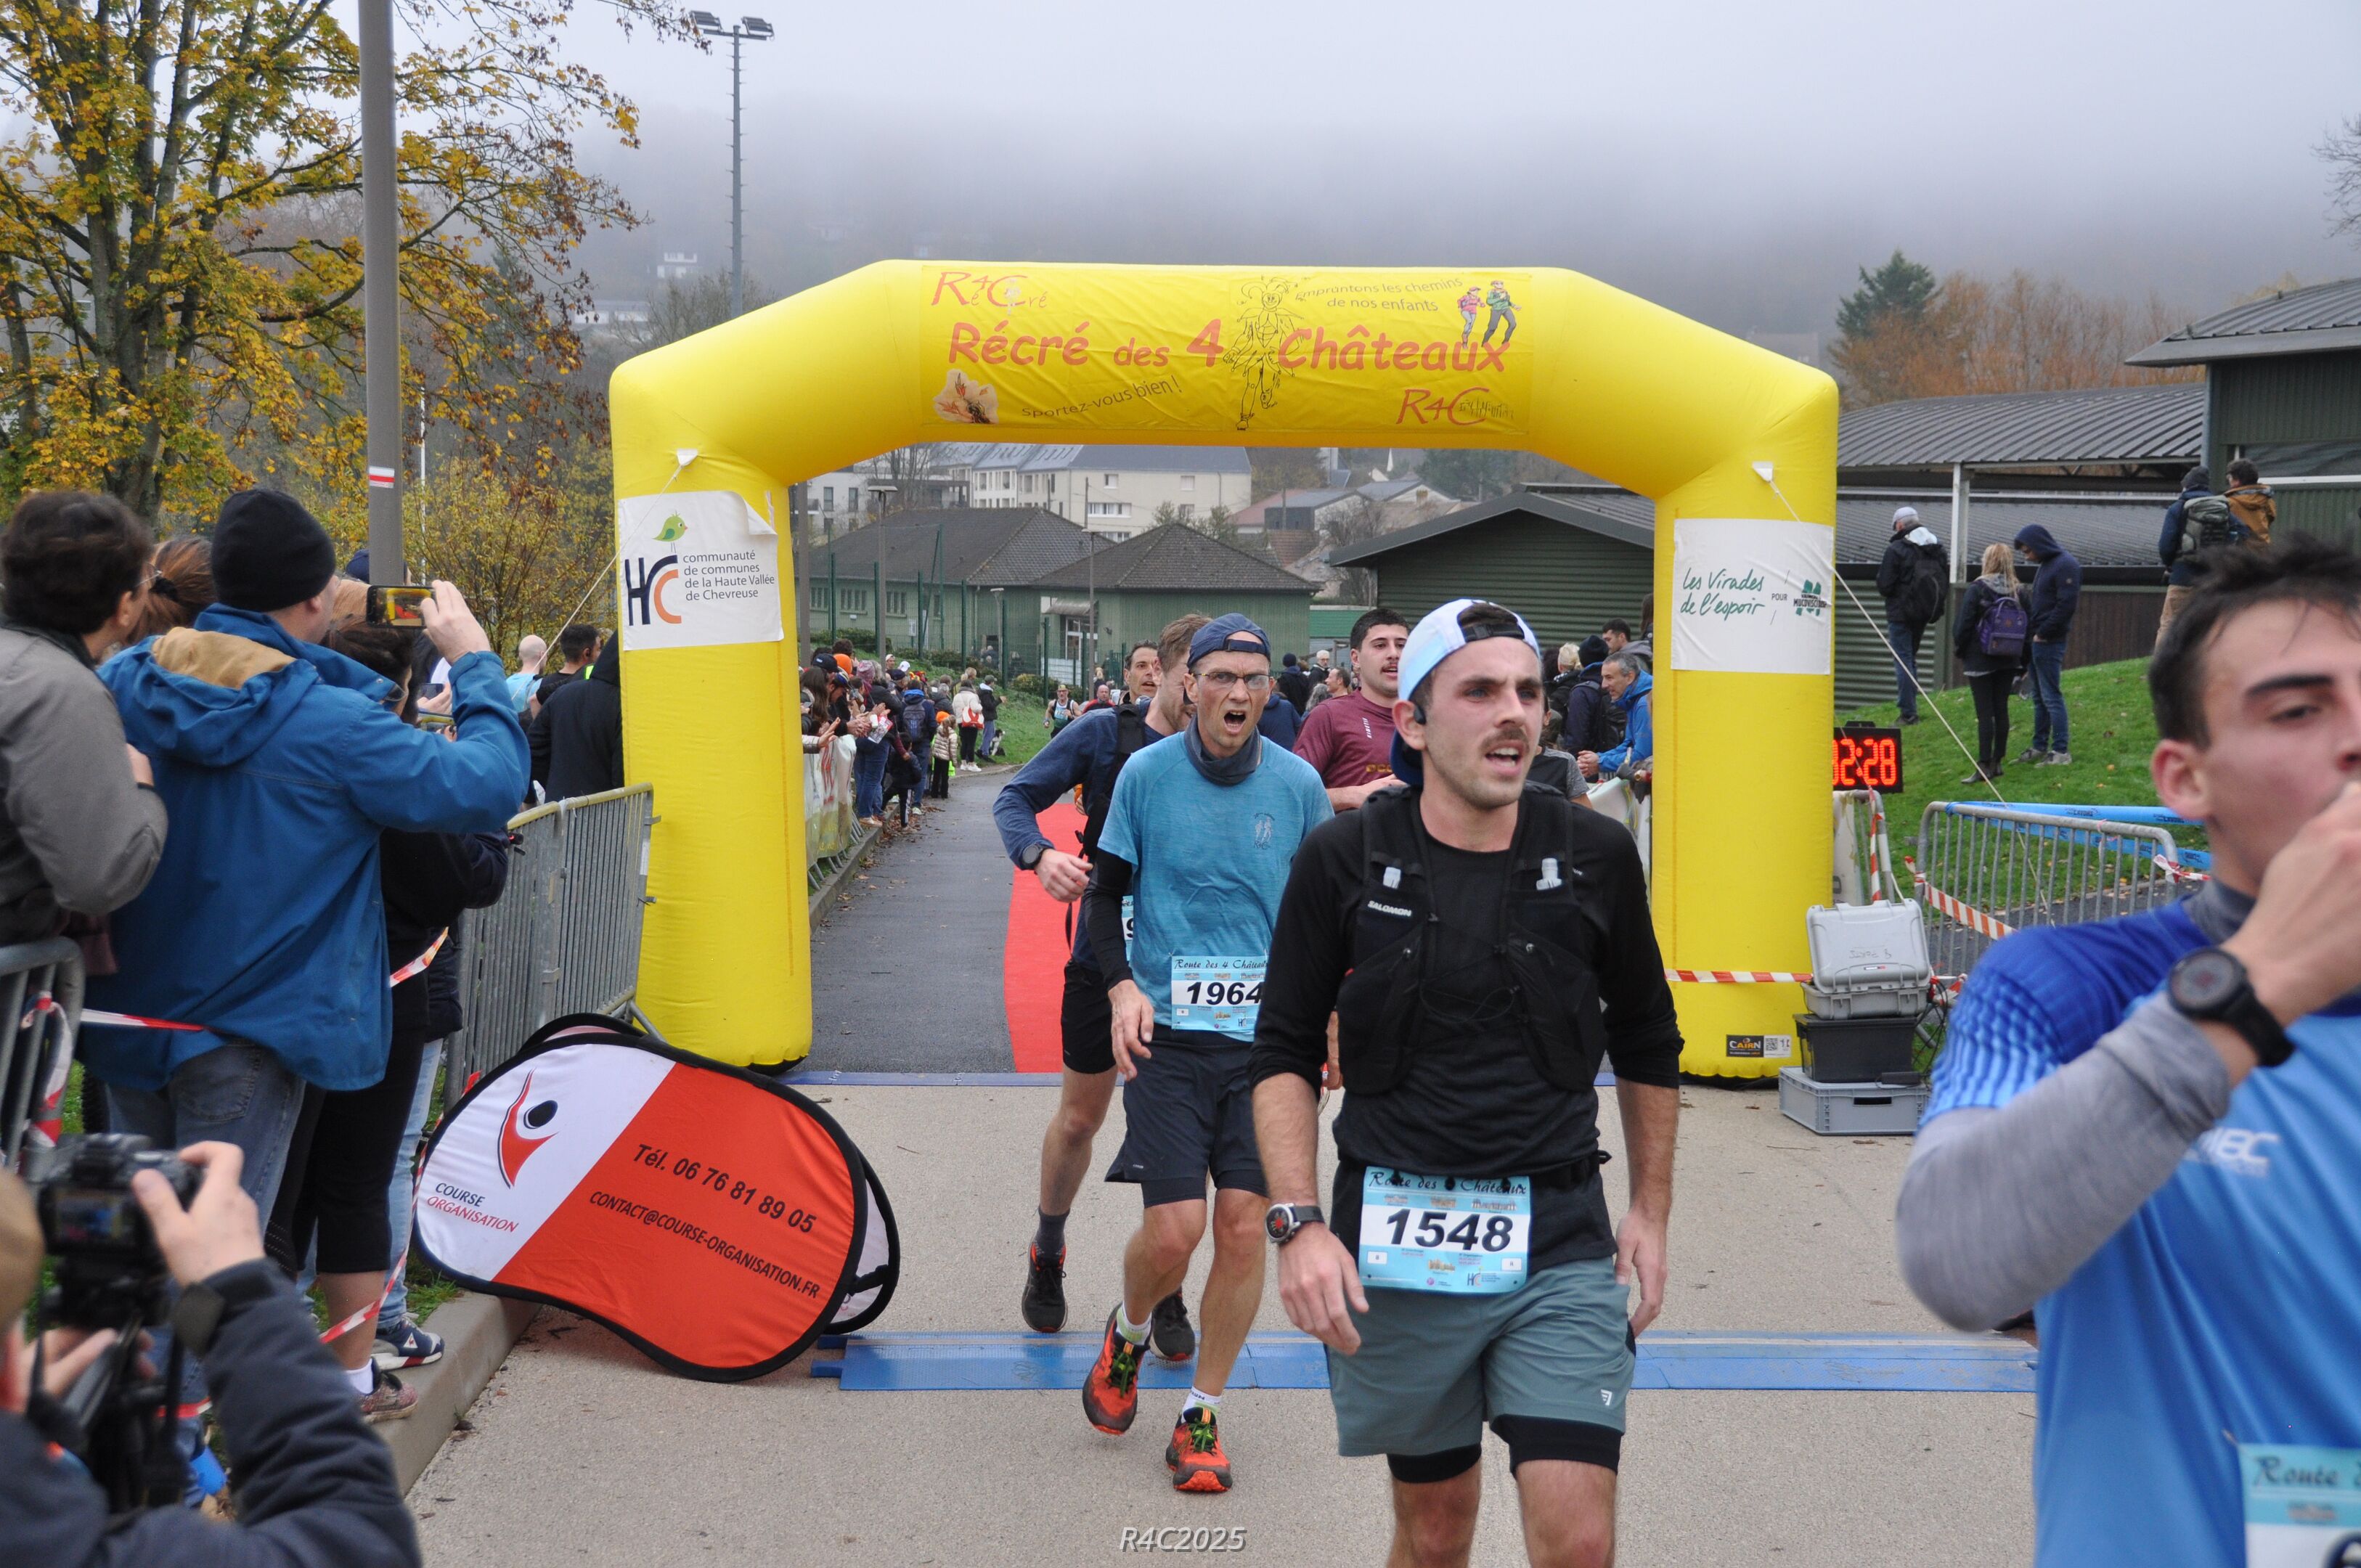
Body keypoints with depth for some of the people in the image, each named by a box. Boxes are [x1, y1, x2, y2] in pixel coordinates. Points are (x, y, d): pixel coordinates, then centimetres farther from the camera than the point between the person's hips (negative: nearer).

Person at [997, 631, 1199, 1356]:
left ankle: (1166, 1295, 23)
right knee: (1079, 1121, 13)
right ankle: (1047, 1252, 40)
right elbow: (1016, 797, -5)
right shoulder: (1103, 735, -8)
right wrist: (1040, 855, -26)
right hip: (1104, 960, 0)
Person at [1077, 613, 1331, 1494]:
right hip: (1167, 1032, -1)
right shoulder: (1146, 774, 0)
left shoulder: (1299, 785, 3)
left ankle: (1202, 1416, 17)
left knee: (1244, 1226, -1)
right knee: (1172, 1230, -8)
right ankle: (1129, 1333, 27)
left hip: (1267, 1034, 2)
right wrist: (1122, 985, -7)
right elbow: (1105, 893, 7)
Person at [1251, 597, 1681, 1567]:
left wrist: (1651, 1211, 12)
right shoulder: (1345, 861, -3)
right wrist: (1299, 1222, -10)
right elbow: (1284, 1052, 2)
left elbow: (1647, 1046, 14)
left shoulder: (1595, 857, 1)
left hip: (1560, 1245, 1)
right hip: (1393, 1249, 0)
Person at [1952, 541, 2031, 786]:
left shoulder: (1977, 589, -12)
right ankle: (1997, 762, 18)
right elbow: (2028, 629, 7)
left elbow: (1964, 626, -10)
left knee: (1985, 713, -6)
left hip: (1980, 662, -5)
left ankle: (1984, 766, -8)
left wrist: (1958, 651, 6)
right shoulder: (2019, 593, 3)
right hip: (2008, 662, 5)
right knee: (2001, 710, 12)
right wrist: (2023, 663, 15)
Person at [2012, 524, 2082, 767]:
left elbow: (2066, 605, -20)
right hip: (2037, 640, 10)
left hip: (2050, 641, -10)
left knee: (2051, 696, -7)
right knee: (2039, 697, 14)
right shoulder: (2044, 565, 15)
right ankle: (2039, 747, 22)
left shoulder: (2066, 566, -14)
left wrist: (2043, 633, -15)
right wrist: (2031, 629, 7)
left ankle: (2061, 751, -3)